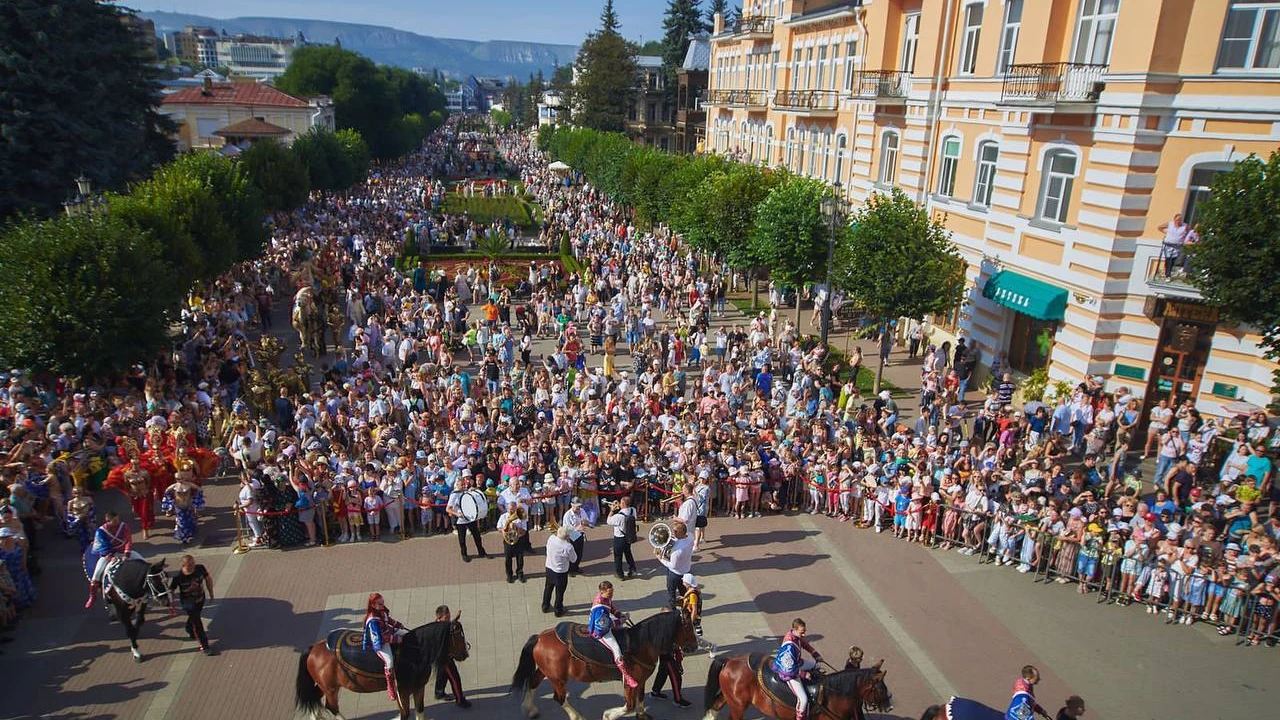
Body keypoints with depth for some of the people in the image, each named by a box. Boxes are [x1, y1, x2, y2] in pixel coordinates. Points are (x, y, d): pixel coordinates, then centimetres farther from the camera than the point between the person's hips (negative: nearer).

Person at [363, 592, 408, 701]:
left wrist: (401, 626, 6)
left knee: (408, 634, 9)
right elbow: (381, 637, -28)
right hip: (380, 643, -9)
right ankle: (391, 688, -14)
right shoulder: (373, 621, -28)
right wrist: (396, 639, -27)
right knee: (389, 661, -25)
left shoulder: (383, 611, -3)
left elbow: (390, 621, 16)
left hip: (390, 633, 9)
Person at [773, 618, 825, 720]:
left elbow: (805, 644, 11)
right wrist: (804, 674, -21)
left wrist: (816, 655, 5)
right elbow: (790, 669, -32)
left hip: (796, 662, 9)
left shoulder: (796, 636, -12)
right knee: (803, 699, -13)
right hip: (788, 672, -9)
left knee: (815, 664, 27)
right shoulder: (789, 646, -38)